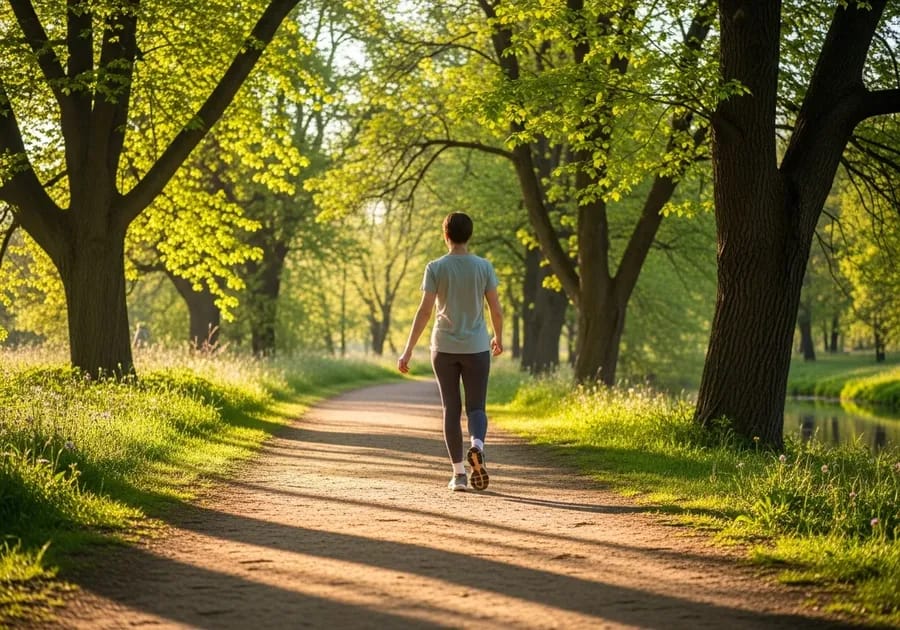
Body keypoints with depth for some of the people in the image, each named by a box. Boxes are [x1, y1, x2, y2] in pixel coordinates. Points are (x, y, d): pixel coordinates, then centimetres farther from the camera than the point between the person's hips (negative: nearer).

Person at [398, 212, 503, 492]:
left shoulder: (435, 268, -6)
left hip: (444, 347, 0)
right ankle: (477, 446, -24)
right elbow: (496, 310, -1)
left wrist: (408, 351, -8)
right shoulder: (484, 267, -2)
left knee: (451, 409, 8)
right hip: (476, 348, 0)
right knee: (476, 407, 7)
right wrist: (498, 338, 19)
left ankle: (459, 472, 6)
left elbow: (424, 311, -11)